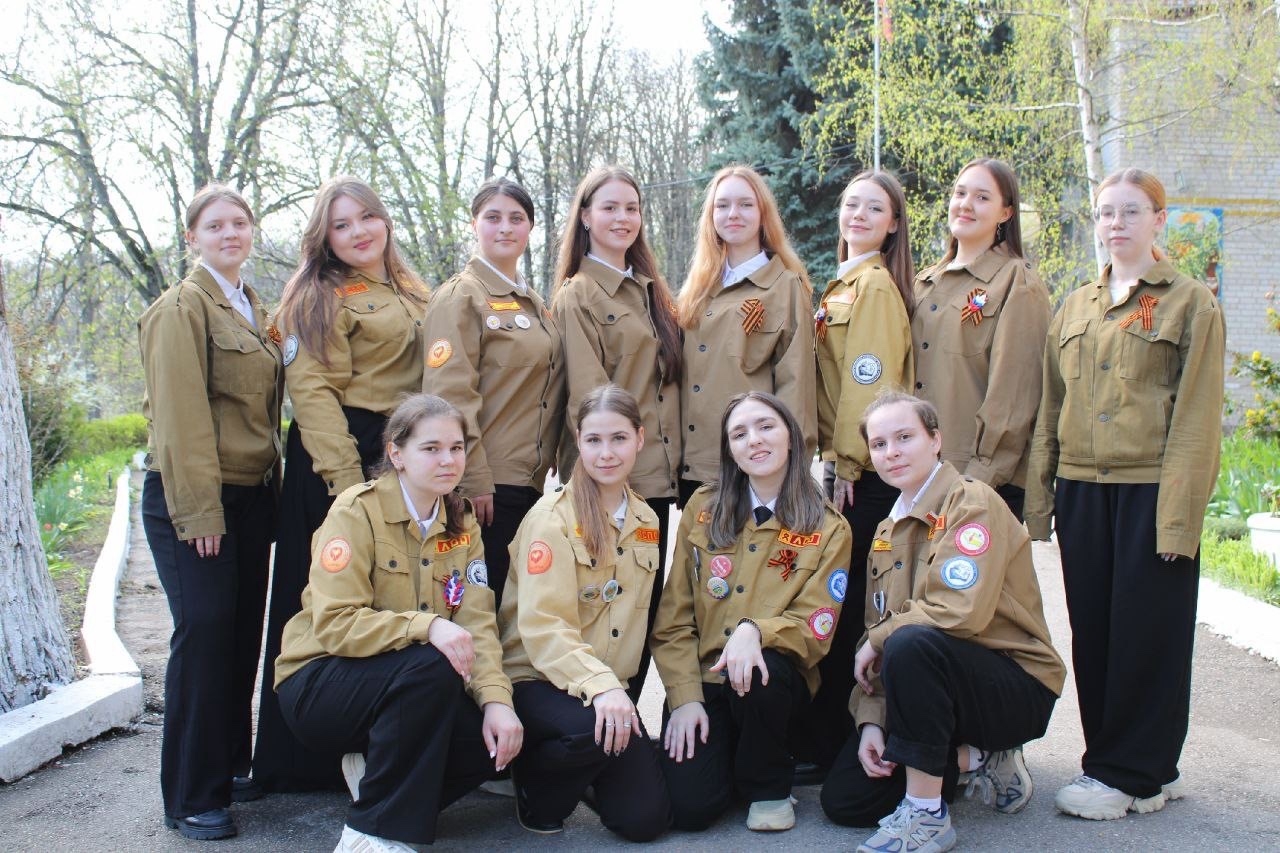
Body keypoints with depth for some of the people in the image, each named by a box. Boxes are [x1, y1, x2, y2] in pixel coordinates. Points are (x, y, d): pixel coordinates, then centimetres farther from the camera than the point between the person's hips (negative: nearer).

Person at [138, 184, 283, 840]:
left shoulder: (254, 313, 17)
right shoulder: (182, 307, -7)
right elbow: (180, 414, -15)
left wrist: (272, 487, 11)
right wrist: (199, 510, -19)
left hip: (251, 494, 8)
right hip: (194, 497, -7)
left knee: (243, 633, 11)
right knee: (204, 633, -9)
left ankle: (231, 766, 24)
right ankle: (192, 798, 1)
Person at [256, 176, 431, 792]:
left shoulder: (413, 294, 17)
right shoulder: (321, 297, -5)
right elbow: (313, 391, -14)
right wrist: (346, 481, -22)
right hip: (340, 457, -7)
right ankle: (310, 759, 11)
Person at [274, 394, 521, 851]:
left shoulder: (463, 524, 3)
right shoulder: (357, 511, -14)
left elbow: (477, 623, -7)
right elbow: (333, 624, -22)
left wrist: (496, 698, -23)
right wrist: (425, 627, -36)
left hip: (411, 687, 5)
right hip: (320, 684, -5)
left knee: (500, 735, -19)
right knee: (430, 667, -33)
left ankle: (375, 771, 6)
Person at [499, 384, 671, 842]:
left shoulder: (645, 520, 7)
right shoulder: (553, 516, -14)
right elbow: (542, 626, -22)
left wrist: (615, 688, 4)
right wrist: (599, 685, -35)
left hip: (608, 686, 6)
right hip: (538, 680, -5)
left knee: (645, 820, -8)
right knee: (598, 728, -37)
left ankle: (581, 775, 24)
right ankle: (535, 780, -3)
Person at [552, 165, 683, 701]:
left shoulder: (648, 291, 17)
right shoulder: (577, 295, -5)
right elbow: (587, 395, -13)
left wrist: (670, 461, 9)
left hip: (656, 474, 7)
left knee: (647, 607, 11)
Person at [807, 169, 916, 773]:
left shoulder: (874, 284, -10)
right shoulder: (845, 285, 19)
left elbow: (869, 381, -17)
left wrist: (847, 463, -16)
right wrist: (836, 459, 14)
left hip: (865, 472, -9)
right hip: (846, 466, 9)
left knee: (842, 605, -3)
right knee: (840, 602, 12)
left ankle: (832, 745, 7)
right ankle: (828, 739, 22)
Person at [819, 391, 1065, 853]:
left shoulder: (972, 502, -15)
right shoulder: (888, 531, 9)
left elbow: (961, 611, -29)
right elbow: (875, 632, 6)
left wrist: (878, 639, -14)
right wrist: (871, 721, -8)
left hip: (1015, 688, -7)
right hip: (938, 683, 7)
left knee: (911, 643, -37)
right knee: (843, 800, -4)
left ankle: (926, 814, -22)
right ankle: (972, 757, 13)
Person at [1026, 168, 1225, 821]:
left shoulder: (1191, 303, 0)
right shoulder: (1074, 310, 14)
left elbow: (1197, 417, -7)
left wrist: (1178, 514, -14)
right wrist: (1039, 499, 7)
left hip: (1149, 491, -5)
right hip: (1082, 492, 5)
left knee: (1147, 635, 2)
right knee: (1092, 632, 9)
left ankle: (1131, 775, 13)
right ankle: (1118, 761, 22)